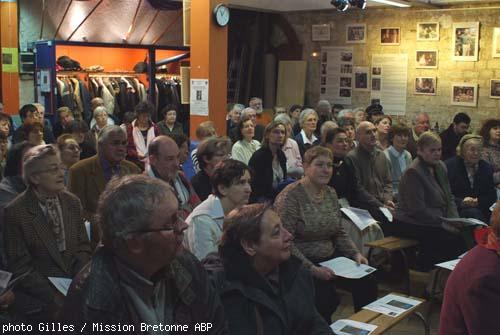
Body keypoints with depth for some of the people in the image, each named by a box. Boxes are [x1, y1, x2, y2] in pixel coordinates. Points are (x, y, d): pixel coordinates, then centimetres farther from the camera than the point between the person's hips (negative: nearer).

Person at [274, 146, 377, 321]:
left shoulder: (331, 193, 9)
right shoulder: (290, 196, -14)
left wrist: (355, 254, 0)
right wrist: (312, 269, -23)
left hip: (330, 258, 7)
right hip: (302, 263, -7)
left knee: (367, 283, -11)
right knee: (326, 297, -29)